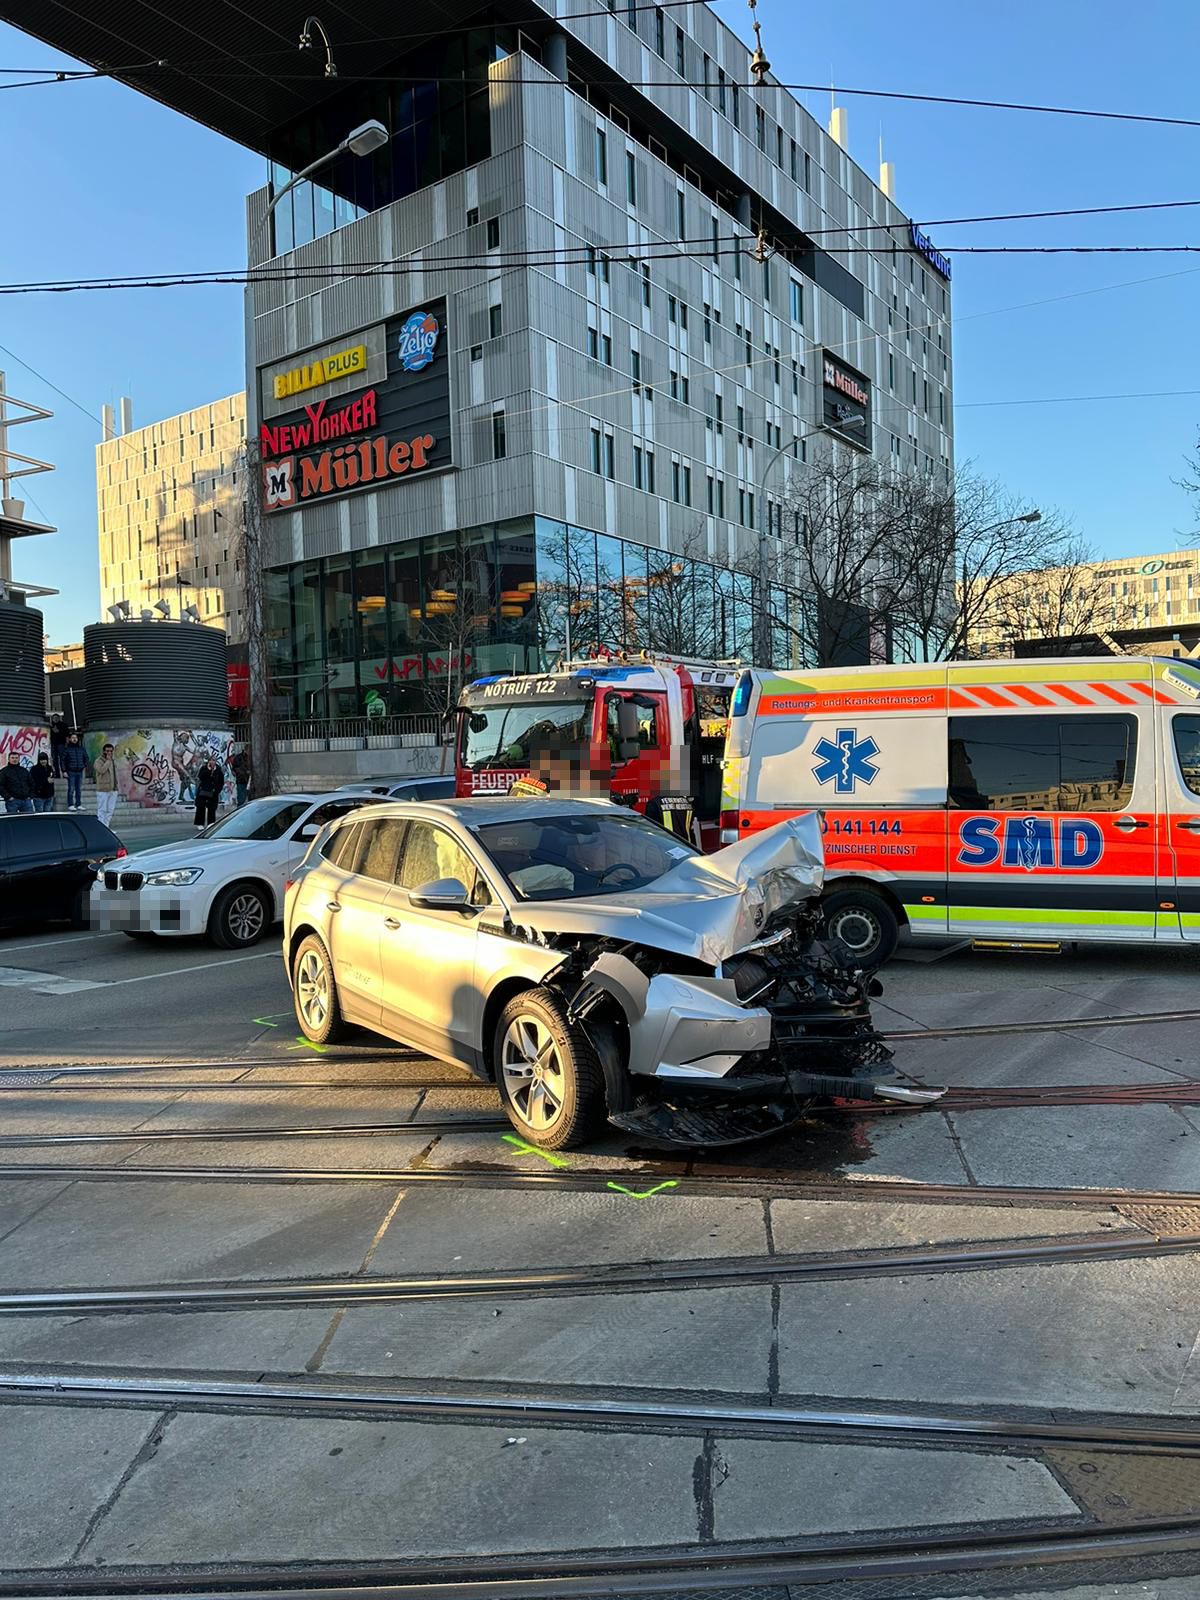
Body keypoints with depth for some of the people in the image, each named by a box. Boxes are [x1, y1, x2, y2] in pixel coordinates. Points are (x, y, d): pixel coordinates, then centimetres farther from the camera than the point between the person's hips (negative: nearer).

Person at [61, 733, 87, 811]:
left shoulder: (81, 749, 11)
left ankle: (79, 805, 11)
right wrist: (64, 771, -7)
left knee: (79, 789, 6)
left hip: (80, 772, 4)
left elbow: (86, 758, 22)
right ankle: (70, 805, -2)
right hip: (71, 772, -4)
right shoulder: (66, 749, 0)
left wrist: (85, 766, 11)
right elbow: (63, 760, -2)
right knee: (71, 789, -5)